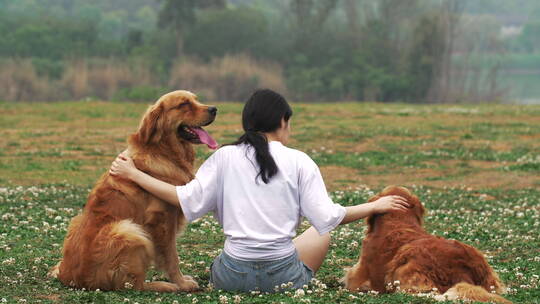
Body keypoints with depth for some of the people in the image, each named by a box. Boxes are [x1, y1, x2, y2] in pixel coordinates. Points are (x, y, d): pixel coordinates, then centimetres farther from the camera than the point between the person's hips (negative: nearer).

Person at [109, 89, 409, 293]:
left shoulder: (225, 157, -1)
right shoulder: (298, 161, -4)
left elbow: (188, 200, -4)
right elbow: (327, 217, -7)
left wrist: (134, 174, 5)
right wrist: (375, 206, 8)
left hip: (232, 278, 2)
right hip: (282, 276, -2)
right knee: (321, 234, 28)